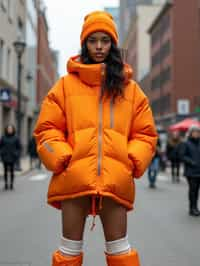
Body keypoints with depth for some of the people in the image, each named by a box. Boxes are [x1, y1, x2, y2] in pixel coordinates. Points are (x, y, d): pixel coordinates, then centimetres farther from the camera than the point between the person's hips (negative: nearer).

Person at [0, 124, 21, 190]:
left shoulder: (15, 138, 0)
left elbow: (19, 147, 4)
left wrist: (16, 154, -8)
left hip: (12, 157, -1)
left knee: (12, 171, 4)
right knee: (5, 171, 5)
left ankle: (11, 184, 13)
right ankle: (6, 184, 12)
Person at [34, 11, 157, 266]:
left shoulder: (129, 87, 12)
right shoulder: (66, 84, 7)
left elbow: (145, 133, 12)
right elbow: (47, 129, 5)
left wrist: (132, 162, -4)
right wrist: (62, 159, -9)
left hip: (115, 179, 1)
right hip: (74, 177, 0)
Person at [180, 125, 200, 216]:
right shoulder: (186, 144, -3)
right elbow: (183, 156, -6)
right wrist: (192, 162, -16)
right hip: (191, 171, -5)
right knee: (192, 189, -7)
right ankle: (192, 208, -1)